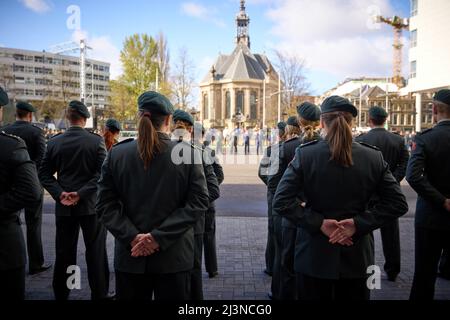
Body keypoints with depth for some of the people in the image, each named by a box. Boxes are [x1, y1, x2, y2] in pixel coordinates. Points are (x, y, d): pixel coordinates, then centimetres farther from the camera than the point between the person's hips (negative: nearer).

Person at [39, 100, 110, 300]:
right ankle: (99, 294, 14)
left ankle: (60, 294, 23)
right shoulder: (96, 141, -8)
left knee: (64, 252, 12)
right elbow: (102, 173, -15)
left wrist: (59, 194, -7)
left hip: (63, 207, 3)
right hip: (90, 204, -3)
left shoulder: (54, 142, 1)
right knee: (96, 252, 6)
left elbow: (44, 174, 0)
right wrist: (82, 193, -15)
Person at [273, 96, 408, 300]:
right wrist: (359, 223, -9)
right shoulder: (374, 158, -4)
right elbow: (398, 203, -3)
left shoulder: (305, 155, -11)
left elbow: (281, 201, -16)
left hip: (314, 255, -1)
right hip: (357, 257, 2)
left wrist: (318, 223, -13)